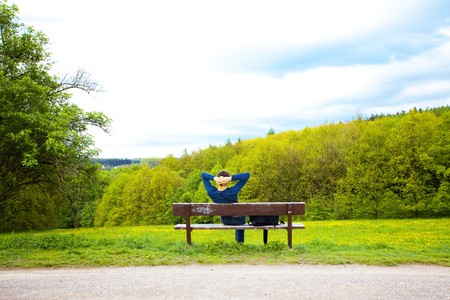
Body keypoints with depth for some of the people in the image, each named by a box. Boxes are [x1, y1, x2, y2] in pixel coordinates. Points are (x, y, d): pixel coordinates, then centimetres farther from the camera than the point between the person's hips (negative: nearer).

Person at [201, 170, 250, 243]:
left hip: (225, 221, 3)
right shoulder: (232, 191, -36)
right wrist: (231, 178, -42)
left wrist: (214, 178, -32)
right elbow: (247, 175, -35)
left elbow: (203, 174, -14)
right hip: (238, 220, -3)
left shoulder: (211, 192, -27)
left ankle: (238, 238, 61)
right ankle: (240, 241, 51)